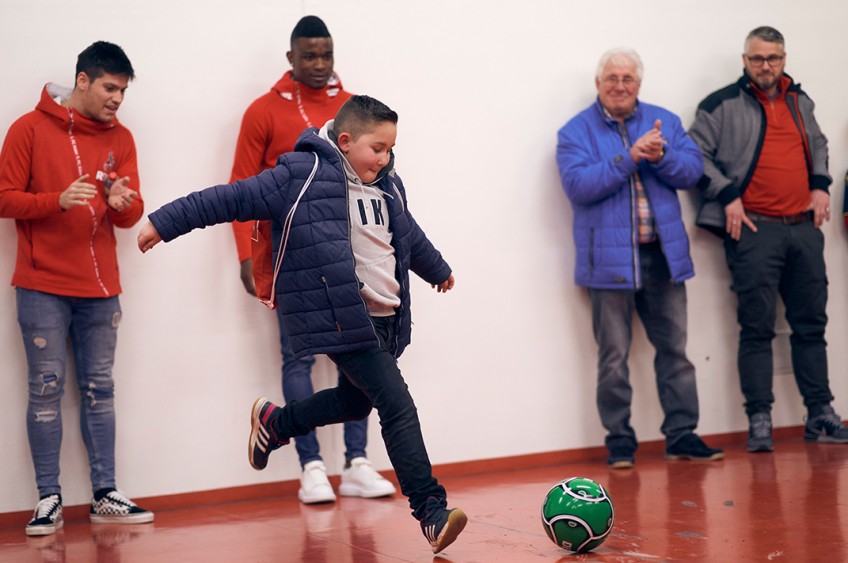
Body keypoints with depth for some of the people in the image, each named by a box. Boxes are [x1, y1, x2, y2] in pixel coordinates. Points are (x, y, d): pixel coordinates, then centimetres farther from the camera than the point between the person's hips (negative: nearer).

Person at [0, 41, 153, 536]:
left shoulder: (120, 138, 9)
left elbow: (132, 214, 6)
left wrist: (122, 203, -17)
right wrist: (58, 200, -19)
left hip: (100, 286, 4)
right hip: (43, 286, -3)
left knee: (100, 389, 6)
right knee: (47, 388, -3)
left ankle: (105, 495, 10)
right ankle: (50, 499, 1)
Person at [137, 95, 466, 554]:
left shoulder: (388, 186, 14)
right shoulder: (301, 175, -10)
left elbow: (409, 235, 33)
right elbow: (234, 198, -8)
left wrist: (438, 269, 50)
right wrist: (165, 222, -8)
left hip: (385, 318, 9)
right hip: (342, 320, -9)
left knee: (355, 400, 22)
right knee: (398, 406, -14)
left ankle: (273, 423, 46)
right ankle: (432, 511, -12)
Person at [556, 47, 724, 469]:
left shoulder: (665, 122, 10)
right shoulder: (576, 132, 0)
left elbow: (692, 169, 1)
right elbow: (577, 185, -15)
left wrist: (661, 156, -19)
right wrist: (629, 157, -22)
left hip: (664, 256, 3)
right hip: (610, 258, -3)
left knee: (674, 350, 7)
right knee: (613, 357, 2)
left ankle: (681, 435, 16)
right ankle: (619, 441, 11)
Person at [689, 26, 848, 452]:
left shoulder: (800, 102, 16)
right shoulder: (722, 105, -1)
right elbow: (696, 154, -4)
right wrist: (727, 195, -12)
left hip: (803, 227, 5)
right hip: (754, 229, -5)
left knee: (811, 324, 8)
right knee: (756, 328, -4)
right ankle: (759, 420, 0)